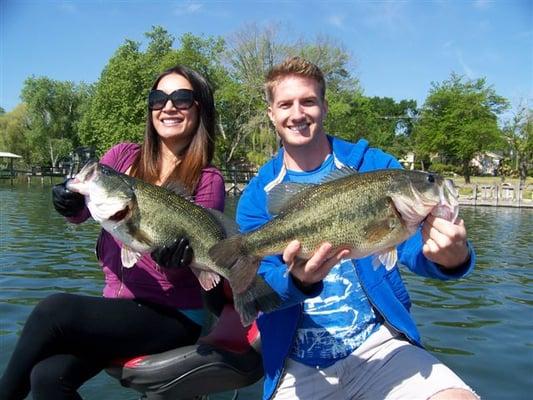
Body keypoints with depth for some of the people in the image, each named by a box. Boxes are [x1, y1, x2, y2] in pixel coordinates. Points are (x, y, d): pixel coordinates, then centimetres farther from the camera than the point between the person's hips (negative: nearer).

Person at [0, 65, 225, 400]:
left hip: (174, 317, -3)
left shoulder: (208, 181, -5)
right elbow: (78, 213, 4)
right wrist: (71, 202, -19)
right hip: (117, 306, 4)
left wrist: (177, 260, -32)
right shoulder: (124, 156, 6)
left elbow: (189, 265, -9)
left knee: (54, 310, -22)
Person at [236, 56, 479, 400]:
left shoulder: (375, 166, -1)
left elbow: (413, 245, -7)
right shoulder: (257, 197, 1)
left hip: (379, 345, 0)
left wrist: (452, 257, -30)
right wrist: (297, 281, -29)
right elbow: (262, 285, -7)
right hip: (298, 365, 1)